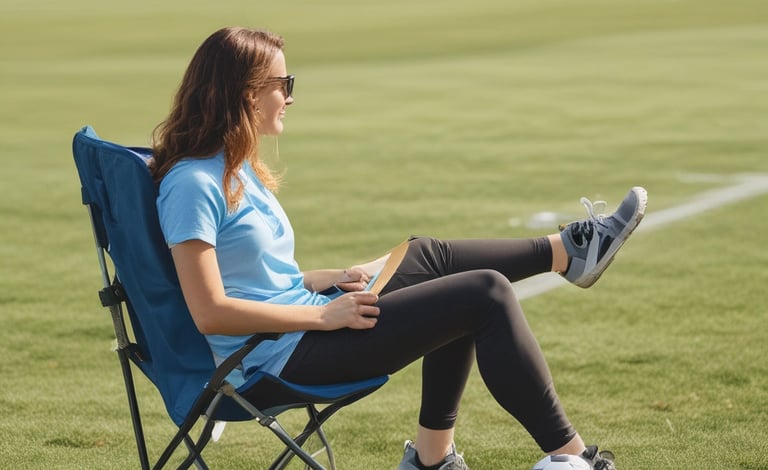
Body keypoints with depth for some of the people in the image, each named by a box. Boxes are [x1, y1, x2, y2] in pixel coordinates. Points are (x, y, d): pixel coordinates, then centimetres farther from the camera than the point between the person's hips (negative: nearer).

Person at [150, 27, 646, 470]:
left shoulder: (235, 168, 11)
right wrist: (324, 314, -19)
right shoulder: (192, 184, -19)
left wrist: (323, 280, 4)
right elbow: (210, 312, -24)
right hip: (284, 354, -10)